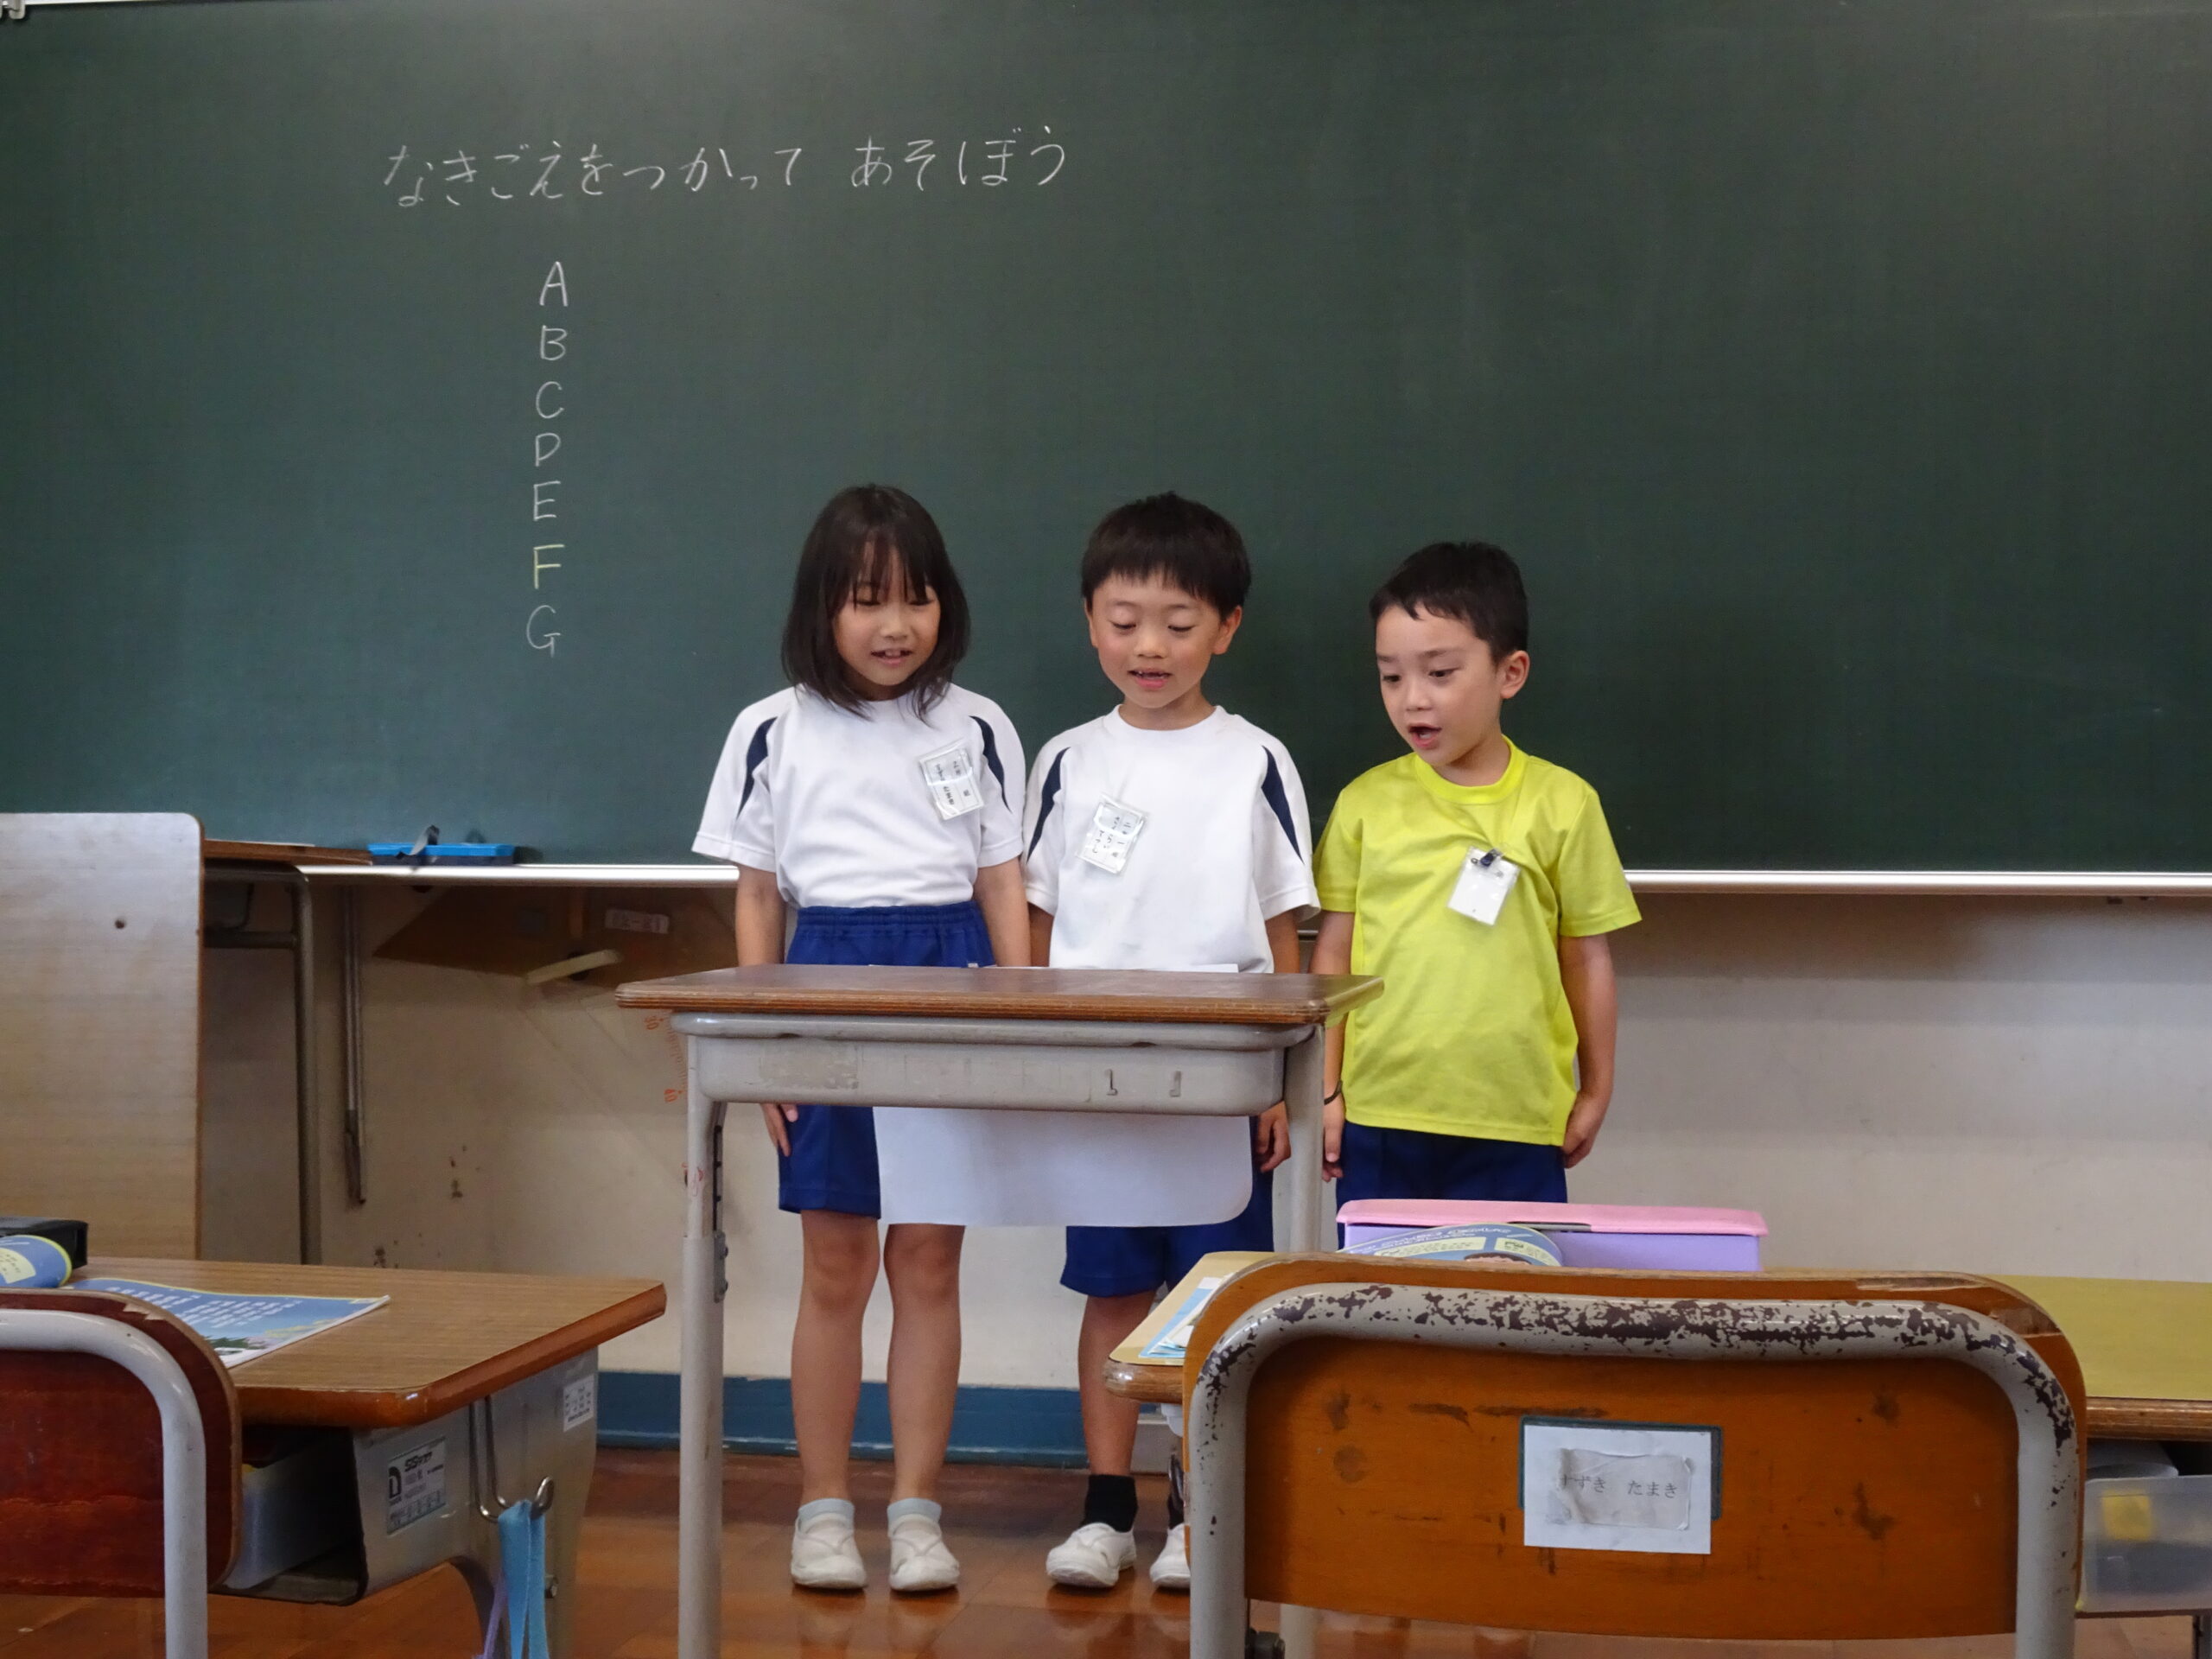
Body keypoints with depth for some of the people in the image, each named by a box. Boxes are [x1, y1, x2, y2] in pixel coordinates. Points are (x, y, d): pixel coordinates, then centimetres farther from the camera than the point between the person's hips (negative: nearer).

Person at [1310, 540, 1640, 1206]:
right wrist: (1325, 1090, 6)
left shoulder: (1561, 803, -2)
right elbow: (1335, 951, 7)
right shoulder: (1366, 802, 2)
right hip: (1379, 1119, 1)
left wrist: (1595, 1090, 10)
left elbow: (1587, 957, 5)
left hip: (1516, 1126, -1)